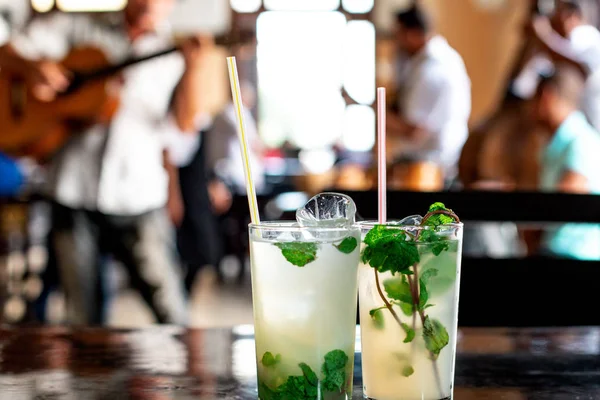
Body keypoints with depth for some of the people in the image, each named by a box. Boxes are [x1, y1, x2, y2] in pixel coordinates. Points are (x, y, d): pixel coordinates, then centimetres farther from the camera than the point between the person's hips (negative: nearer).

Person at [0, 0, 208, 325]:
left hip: (139, 199, 0)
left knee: (172, 315, -6)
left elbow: (184, 125, -1)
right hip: (75, 192, 1)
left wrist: (192, 68, -16)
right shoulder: (79, 27, 12)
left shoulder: (174, 54, 10)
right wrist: (32, 67, -11)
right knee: (82, 319, 7)